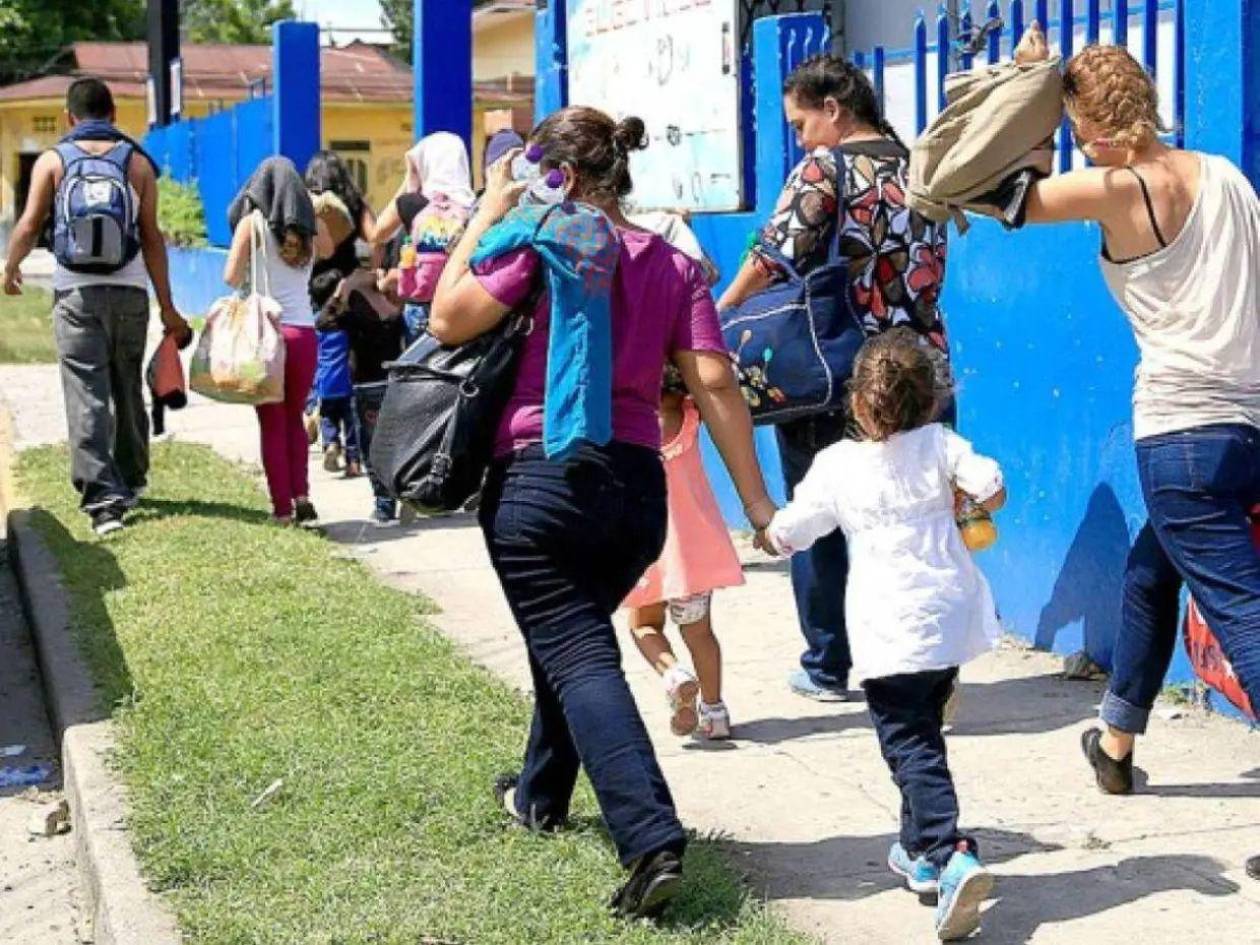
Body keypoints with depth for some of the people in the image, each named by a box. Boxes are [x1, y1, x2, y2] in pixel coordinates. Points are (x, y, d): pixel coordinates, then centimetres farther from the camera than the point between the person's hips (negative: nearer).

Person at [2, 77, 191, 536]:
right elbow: (152, 238, 1)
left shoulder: (52, 161, 1)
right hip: (129, 291, 2)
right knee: (128, 390, 17)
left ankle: (102, 497, -14)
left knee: (87, 396, -3)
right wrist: (167, 308, 5)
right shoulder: (137, 162, 4)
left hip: (76, 292, -2)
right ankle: (131, 482, 32)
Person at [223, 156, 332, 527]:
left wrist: (253, 272, 12)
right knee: (294, 418, 17)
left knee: (272, 423, 5)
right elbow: (327, 251, 28)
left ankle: (282, 507, 3)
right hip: (303, 331, 3)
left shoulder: (253, 222, -4)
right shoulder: (311, 224, 5)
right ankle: (301, 499, 6)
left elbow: (231, 277, -7)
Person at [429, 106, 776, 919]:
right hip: (638, 485, 6)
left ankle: (653, 839, -24)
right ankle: (541, 795, 45)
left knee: (579, 658, -8)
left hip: (542, 477, -6)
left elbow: (449, 319, -7)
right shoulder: (675, 265, 9)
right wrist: (756, 501, 2)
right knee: (571, 635, 26)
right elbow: (714, 382, 2)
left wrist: (488, 215, 3)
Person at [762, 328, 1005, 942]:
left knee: (910, 746, -8)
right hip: (951, 618, 4)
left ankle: (951, 858, -26)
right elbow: (994, 492, -6)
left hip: (891, 632, -4)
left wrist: (764, 530, 30)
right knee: (923, 730, 22)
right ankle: (920, 850, 32)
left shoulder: (836, 465, 1)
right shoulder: (940, 445, 5)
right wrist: (961, 490, 16)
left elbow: (782, 538, 7)